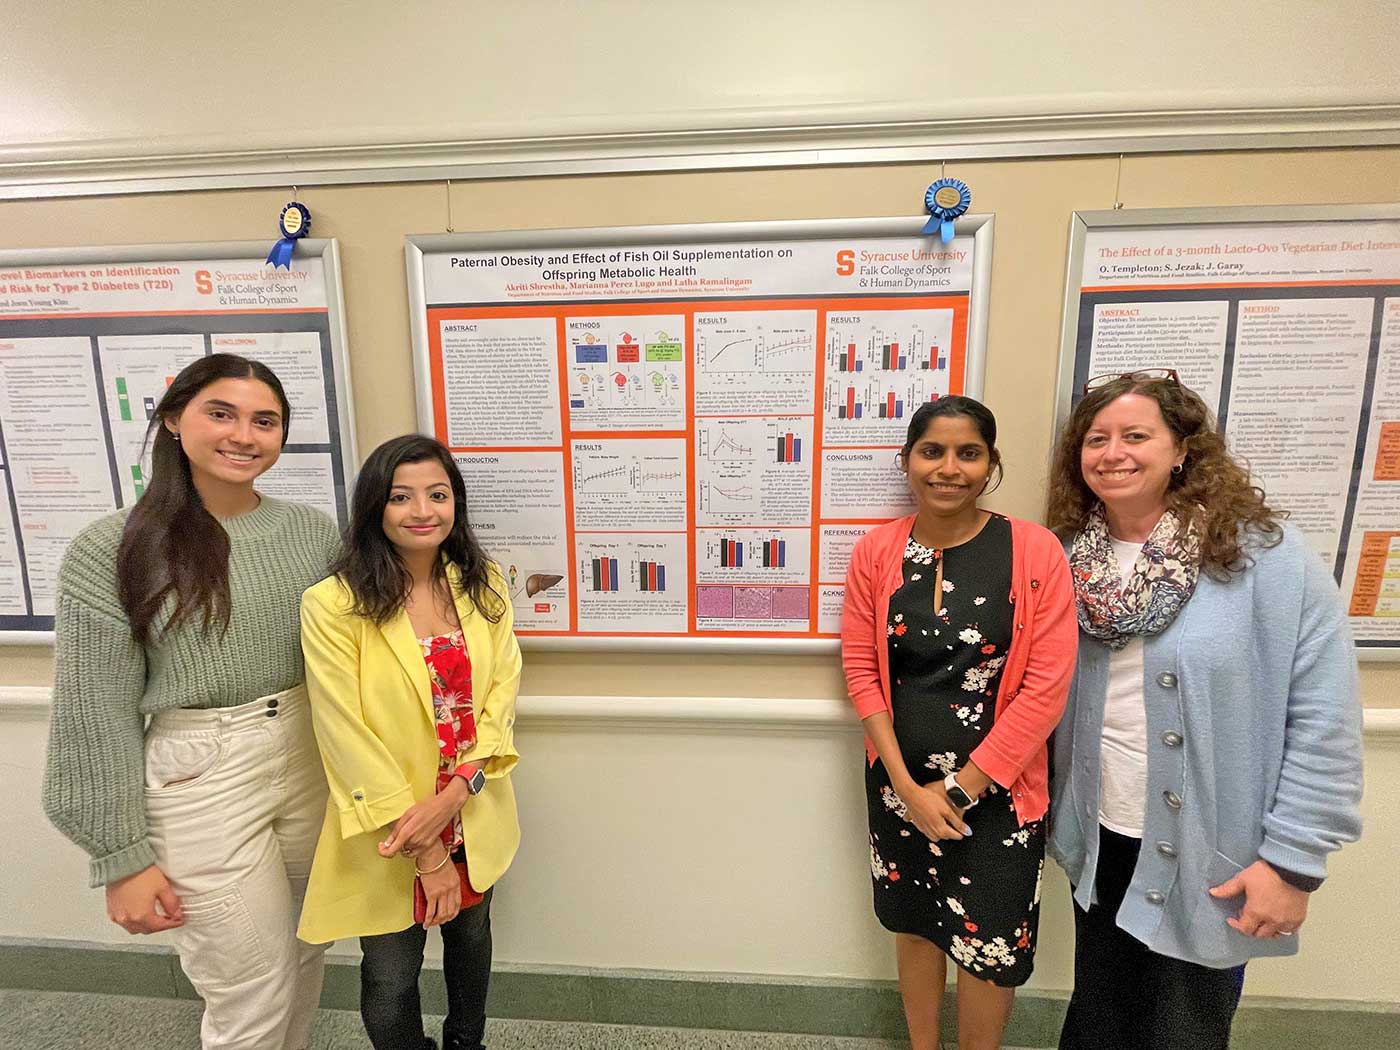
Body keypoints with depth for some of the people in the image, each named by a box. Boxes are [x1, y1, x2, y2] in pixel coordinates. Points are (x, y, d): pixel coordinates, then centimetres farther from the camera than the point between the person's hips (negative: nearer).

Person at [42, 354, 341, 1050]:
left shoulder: (313, 531, -1)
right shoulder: (109, 550, -10)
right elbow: (97, 714, -7)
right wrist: (122, 857, -6)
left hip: (315, 765, 4)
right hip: (201, 784, -3)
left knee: (305, 962, 22)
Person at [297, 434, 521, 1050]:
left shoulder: (484, 585, -5)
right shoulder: (333, 605, -18)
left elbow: (502, 692, -6)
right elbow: (348, 735, -17)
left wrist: (451, 797, -19)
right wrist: (426, 853, -15)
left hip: (475, 817, 4)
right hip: (387, 832, -4)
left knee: (470, 937, 26)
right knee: (390, 979, 16)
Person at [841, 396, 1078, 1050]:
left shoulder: (1034, 552, -12)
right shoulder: (875, 553, -5)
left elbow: (1047, 684, -14)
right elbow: (860, 669, -3)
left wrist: (960, 787, -12)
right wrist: (906, 784, -9)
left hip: (997, 788, -2)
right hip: (901, 782, 2)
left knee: (990, 946, 13)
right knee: (915, 924, 21)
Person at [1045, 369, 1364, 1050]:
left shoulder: (1264, 555, -14)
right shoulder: (1070, 562, -2)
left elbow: (1324, 719, -14)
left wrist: (1293, 859, -14)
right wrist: (1059, 814, 6)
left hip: (1209, 859, -3)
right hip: (1100, 847, 3)